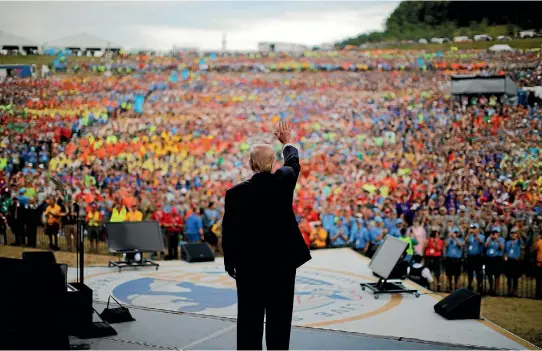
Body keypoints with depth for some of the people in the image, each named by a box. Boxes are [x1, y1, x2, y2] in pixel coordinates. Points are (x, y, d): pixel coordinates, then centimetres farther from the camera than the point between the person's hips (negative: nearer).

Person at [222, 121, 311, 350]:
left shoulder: (235, 193, -9)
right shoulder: (283, 181, -6)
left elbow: (229, 231, -4)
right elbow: (293, 164, 18)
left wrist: (230, 263, 10)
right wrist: (287, 143, 38)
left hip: (249, 266, 0)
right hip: (282, 263, 1)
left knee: (249, 321, 7)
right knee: (278, 321, 6)